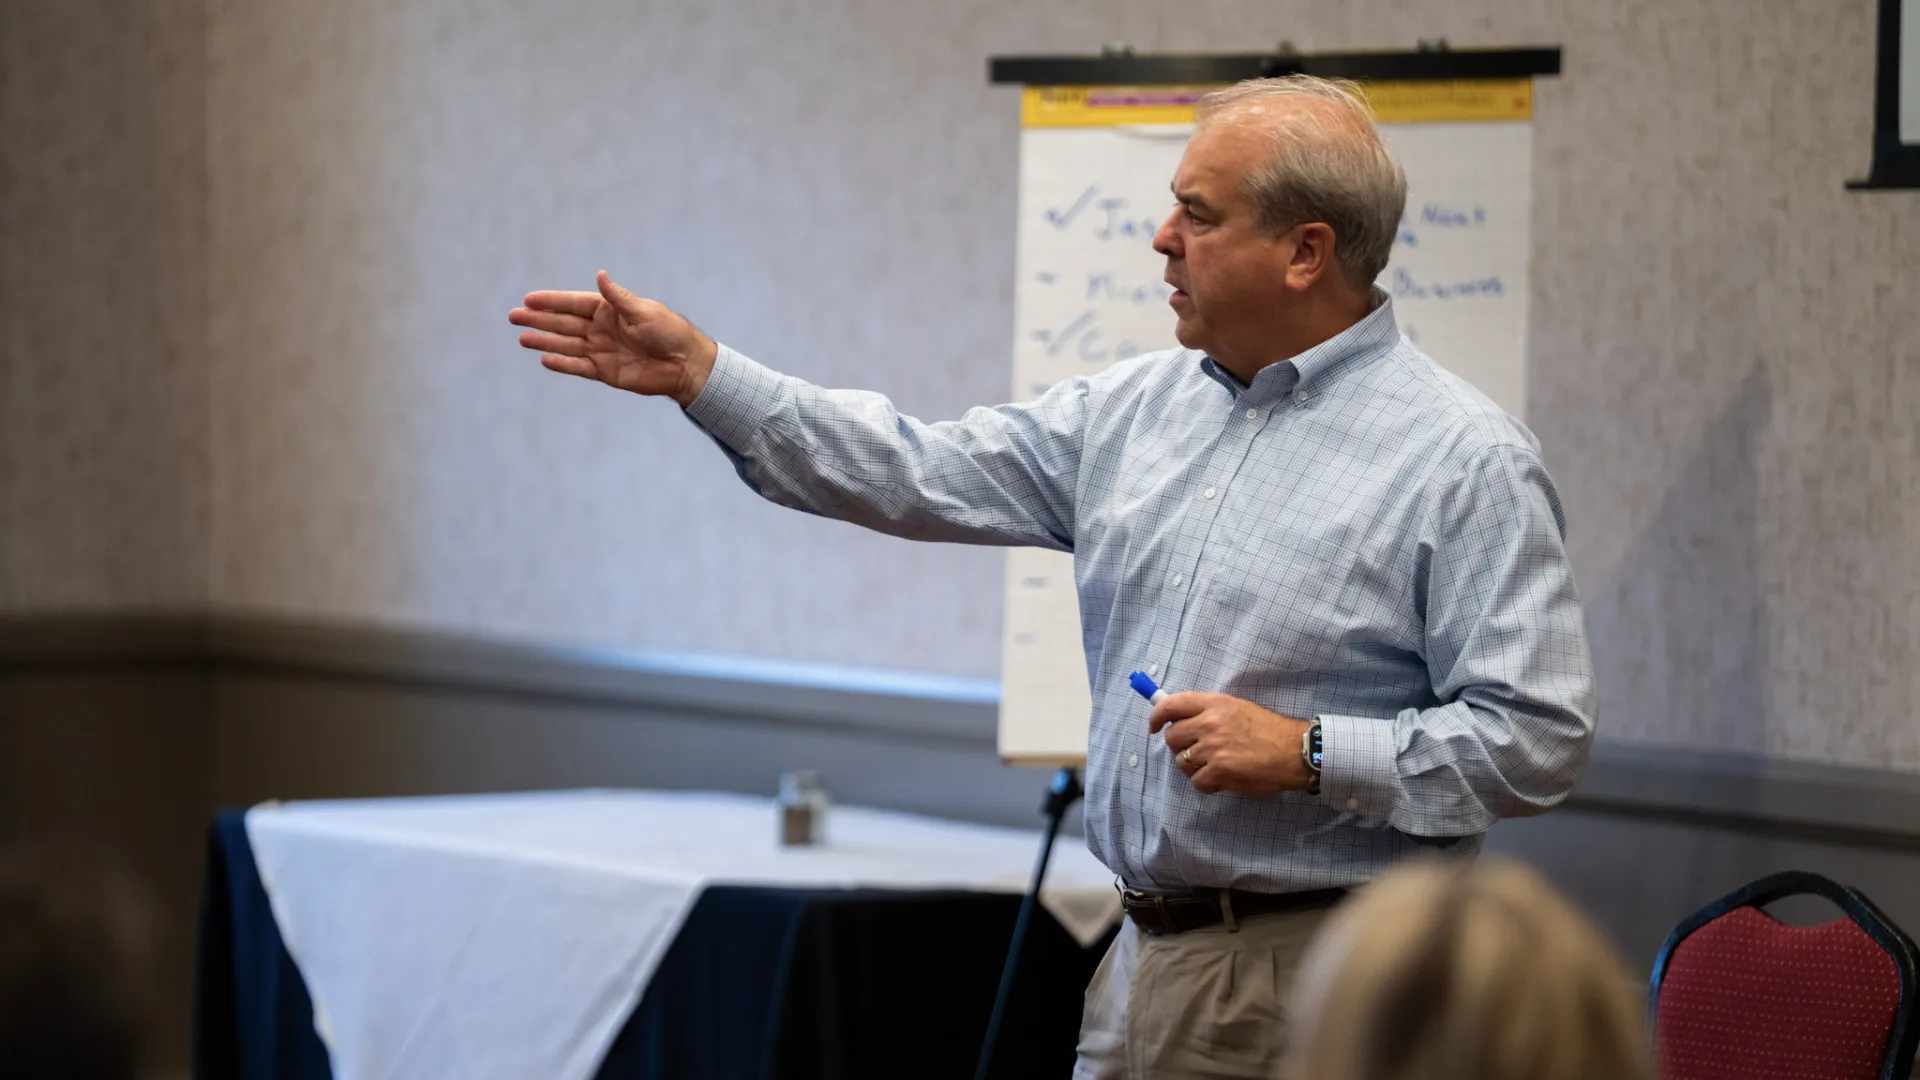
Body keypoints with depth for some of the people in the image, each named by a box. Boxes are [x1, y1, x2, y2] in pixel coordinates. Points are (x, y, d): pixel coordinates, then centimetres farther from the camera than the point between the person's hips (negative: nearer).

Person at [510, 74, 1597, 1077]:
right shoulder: (1137, 409, 12)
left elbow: (1539, 736, -14)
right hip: (1146, 966, 7)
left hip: (1316, 988, -7)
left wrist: (1310, 754, -20)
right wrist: (700, 371, 10)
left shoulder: (1465, 459, -10)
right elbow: (923, 475, 14)